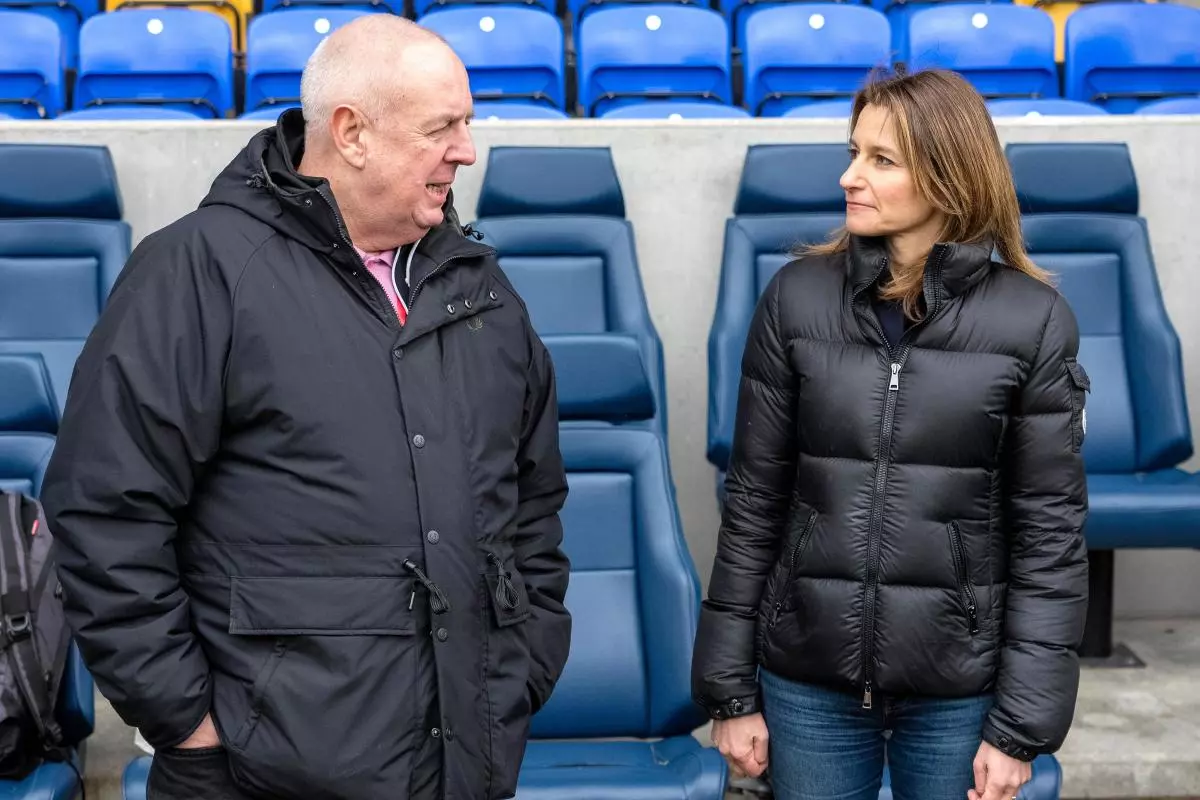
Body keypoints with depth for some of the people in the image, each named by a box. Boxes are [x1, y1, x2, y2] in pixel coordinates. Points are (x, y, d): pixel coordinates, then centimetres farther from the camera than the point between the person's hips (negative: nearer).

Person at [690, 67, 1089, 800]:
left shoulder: (1032, 320, -7)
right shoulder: (798, 297, -3)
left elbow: (1050, 533, -5)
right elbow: (754, 504, -1)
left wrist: (1023, 724, -6)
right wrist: (731, 688, 0)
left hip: (959, 690, -1)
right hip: (807, 678, 1)